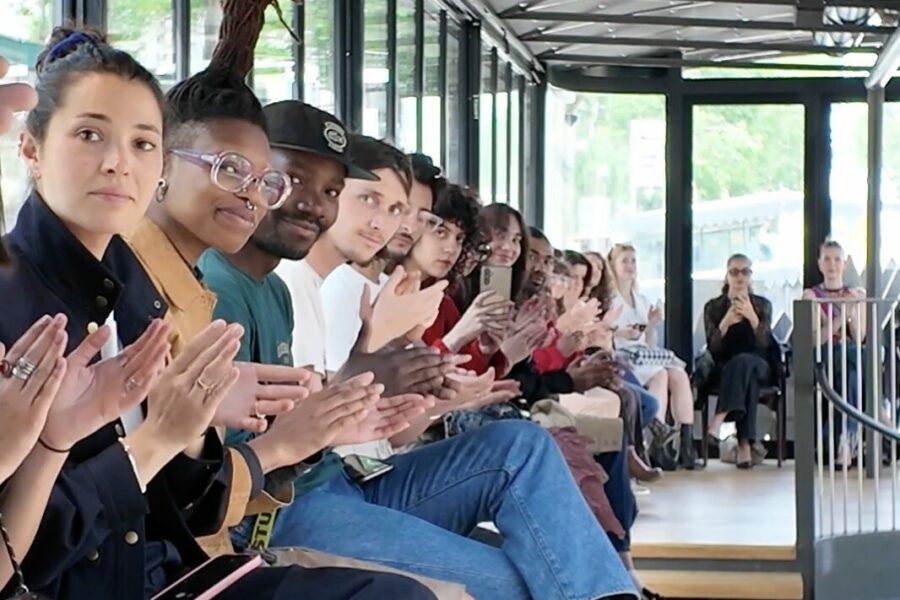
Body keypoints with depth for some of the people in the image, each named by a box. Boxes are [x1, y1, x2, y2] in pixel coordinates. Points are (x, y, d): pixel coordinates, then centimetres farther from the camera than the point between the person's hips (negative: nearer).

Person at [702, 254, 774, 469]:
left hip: (757, 366, 0)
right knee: (747, 378, -37)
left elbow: (764, 344, -5)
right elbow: (713, 348, -3)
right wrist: (725, 323, -21)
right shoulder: (713, 307, 10)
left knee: (743, 362, -37)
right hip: (723, 368, 0)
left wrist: (752, 318, -22)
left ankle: (719, 419, -50)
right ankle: (745, 443, -47)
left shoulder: (762, 305, 11)